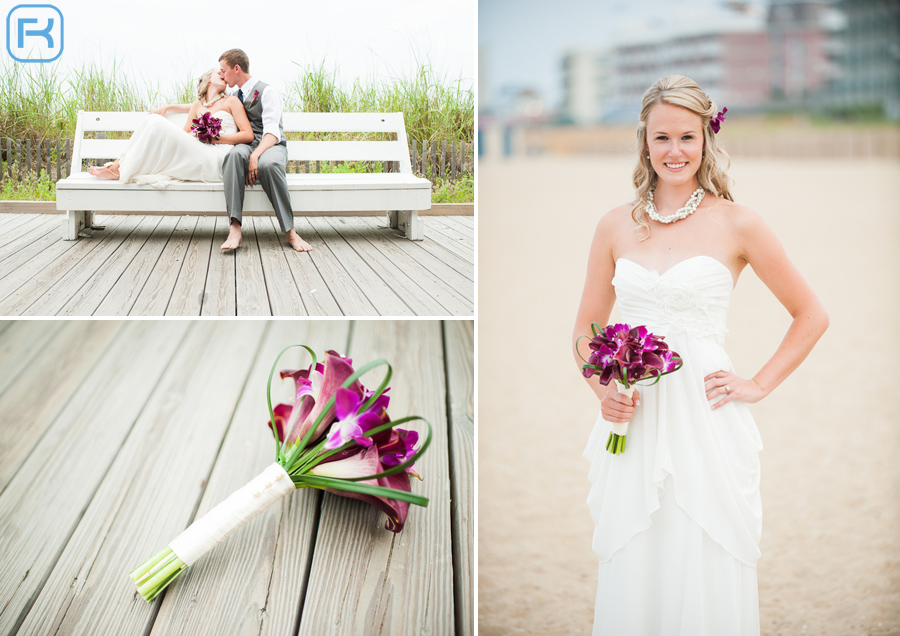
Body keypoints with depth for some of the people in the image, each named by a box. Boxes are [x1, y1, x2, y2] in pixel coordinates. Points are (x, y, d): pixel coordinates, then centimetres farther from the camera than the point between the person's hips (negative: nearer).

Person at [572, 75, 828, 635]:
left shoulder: (736, 224, -1)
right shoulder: (617, 226, 7)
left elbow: (812, 316, 7)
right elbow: (587, 329, 15)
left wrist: (759, 385, 1)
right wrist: (602, 389, -3)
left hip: (706, 421, -3)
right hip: (632, 420, 3)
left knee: (706, 578, 3)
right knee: (630, 580, 8)